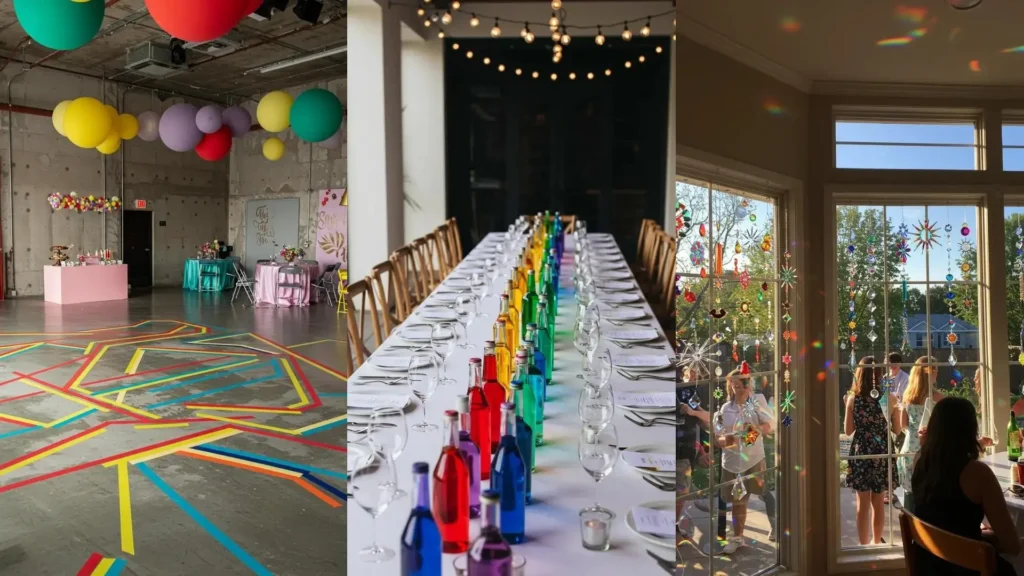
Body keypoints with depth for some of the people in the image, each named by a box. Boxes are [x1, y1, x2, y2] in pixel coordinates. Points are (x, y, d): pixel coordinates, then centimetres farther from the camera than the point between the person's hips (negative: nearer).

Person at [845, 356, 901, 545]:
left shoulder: (853, 398, -8)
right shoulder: (890, 398, -6)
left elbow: (848, 430, -2)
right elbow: (897, 428, 4)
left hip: (860, 453, -2)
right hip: (882, 453, 2)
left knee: (863, 504, 6)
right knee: (878, 503, 16)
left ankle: (864, 545, 10)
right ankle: (876, 543, 29)